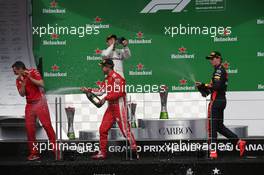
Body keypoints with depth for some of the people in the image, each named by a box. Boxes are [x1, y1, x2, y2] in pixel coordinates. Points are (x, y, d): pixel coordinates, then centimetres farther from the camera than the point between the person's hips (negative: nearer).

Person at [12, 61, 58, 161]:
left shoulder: (33, 72, -5)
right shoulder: (18, 80, 7)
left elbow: (42, 84, -17)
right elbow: (22, 94, -3)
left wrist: (30, 77, -20)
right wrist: (23, 82, -15)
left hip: (39, 102, -5)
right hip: (29, 104, 5)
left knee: (47, 125, -10)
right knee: (29, 128, -1)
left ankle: (56, 149, -7)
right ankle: (33, 153, 5)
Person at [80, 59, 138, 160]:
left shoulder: (116, 77, -12)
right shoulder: (107, 79, 18)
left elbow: (118, 92, -21)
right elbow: (100, 91, 19)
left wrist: (105, 98, -19)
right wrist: (88, 90, 12)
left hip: (119, 107, -10)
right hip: (111, 107, 10)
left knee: (125, 129, -10)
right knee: (103, 129, 7)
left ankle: (134, 151, -5)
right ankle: (102, 153, 12)